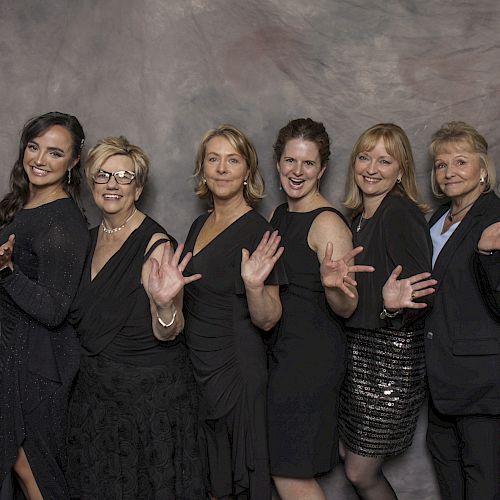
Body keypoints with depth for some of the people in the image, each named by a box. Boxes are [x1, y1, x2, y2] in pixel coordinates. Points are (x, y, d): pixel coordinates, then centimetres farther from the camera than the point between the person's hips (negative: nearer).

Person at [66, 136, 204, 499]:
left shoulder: (156, 244, -17)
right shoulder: (91, 238, 5)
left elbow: (167, 334, -20)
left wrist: (165, 303, -41)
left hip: (150, 392, -7)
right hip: (95, 389, 7)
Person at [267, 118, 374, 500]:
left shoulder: (328, 223, -15)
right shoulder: (279, 216, 9)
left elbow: (346, 309, -17)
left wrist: (333, 285, -36)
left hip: (313, 356, -8)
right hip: (280, 348, 8)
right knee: (287, 468, 16)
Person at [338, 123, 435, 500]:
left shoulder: (402, 214, -15)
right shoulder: (359, 217, 10)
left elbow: (421, 293, -20)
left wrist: (395, 305, -38)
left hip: (390, 356, -8)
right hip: (356, 349, 8)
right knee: (349, 453, 14)